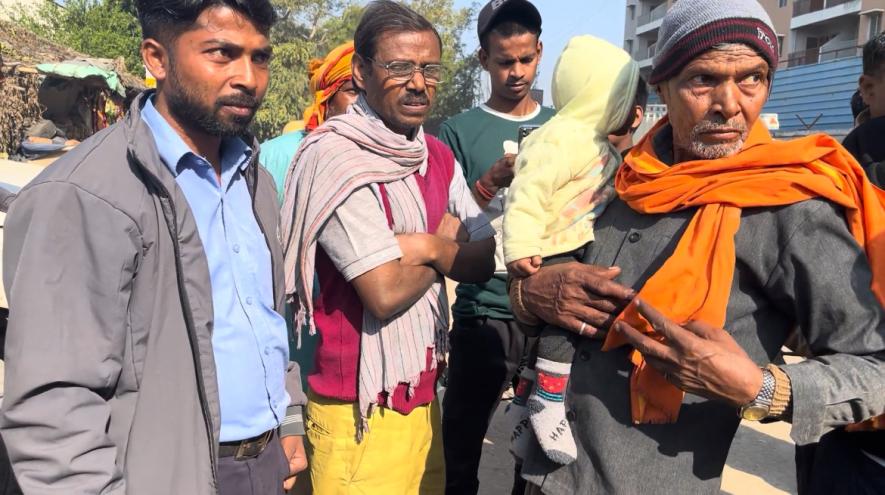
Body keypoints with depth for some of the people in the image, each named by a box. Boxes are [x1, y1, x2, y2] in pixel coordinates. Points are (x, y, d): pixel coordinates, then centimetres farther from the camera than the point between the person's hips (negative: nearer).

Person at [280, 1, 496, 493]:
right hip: (361, 409, -6)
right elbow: (386, 293, -22)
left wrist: (428, 246, -15)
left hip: (424, 392, 7)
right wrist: (446, 244, -6)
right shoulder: (335, 156, -17)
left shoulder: (438, 156, 6)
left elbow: (487, 260, 4)